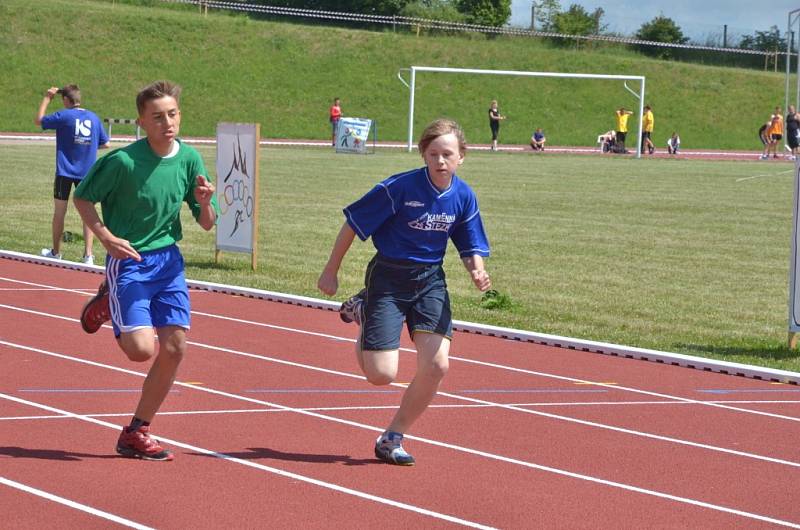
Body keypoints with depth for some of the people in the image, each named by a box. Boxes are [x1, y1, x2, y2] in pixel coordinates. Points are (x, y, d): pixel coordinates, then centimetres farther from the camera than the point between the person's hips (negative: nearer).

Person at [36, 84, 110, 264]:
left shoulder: (63, 116, -10)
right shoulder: (94, 118, 2)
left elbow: (38, 120, 5)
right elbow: (105, 144, 7)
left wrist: (47, 98, 12)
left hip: (65, 171, -2)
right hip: (87, 173, 2)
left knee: (59, 212, 11)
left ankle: (55, 252, 23)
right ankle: (88, 255, -6)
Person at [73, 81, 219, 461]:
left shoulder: (189, 159, -1)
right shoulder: (123, 161, -16)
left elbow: (207, 224, 6)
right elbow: (82, 198, -3)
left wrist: (205, 203, -16)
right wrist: (107, 237, -16)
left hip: (168, 259, 5)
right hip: (129, 261, -5)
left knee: (174, 348, -1)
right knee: (141, 348, -17)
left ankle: (137, 432, 13)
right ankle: (107, 303, 17)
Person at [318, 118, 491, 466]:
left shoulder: (464, 197, -3)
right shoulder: (400, 187, -17)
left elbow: (471, 248, 7)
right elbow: (353, 224, -8)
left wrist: (477, 272, -16)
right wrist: (331, 271, -3)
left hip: (430, 281, 4)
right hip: (388, 277, -4)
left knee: (436, 365, -13)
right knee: (381, 375, -9)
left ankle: (392, 438, 8)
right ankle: (361, 312, 24)